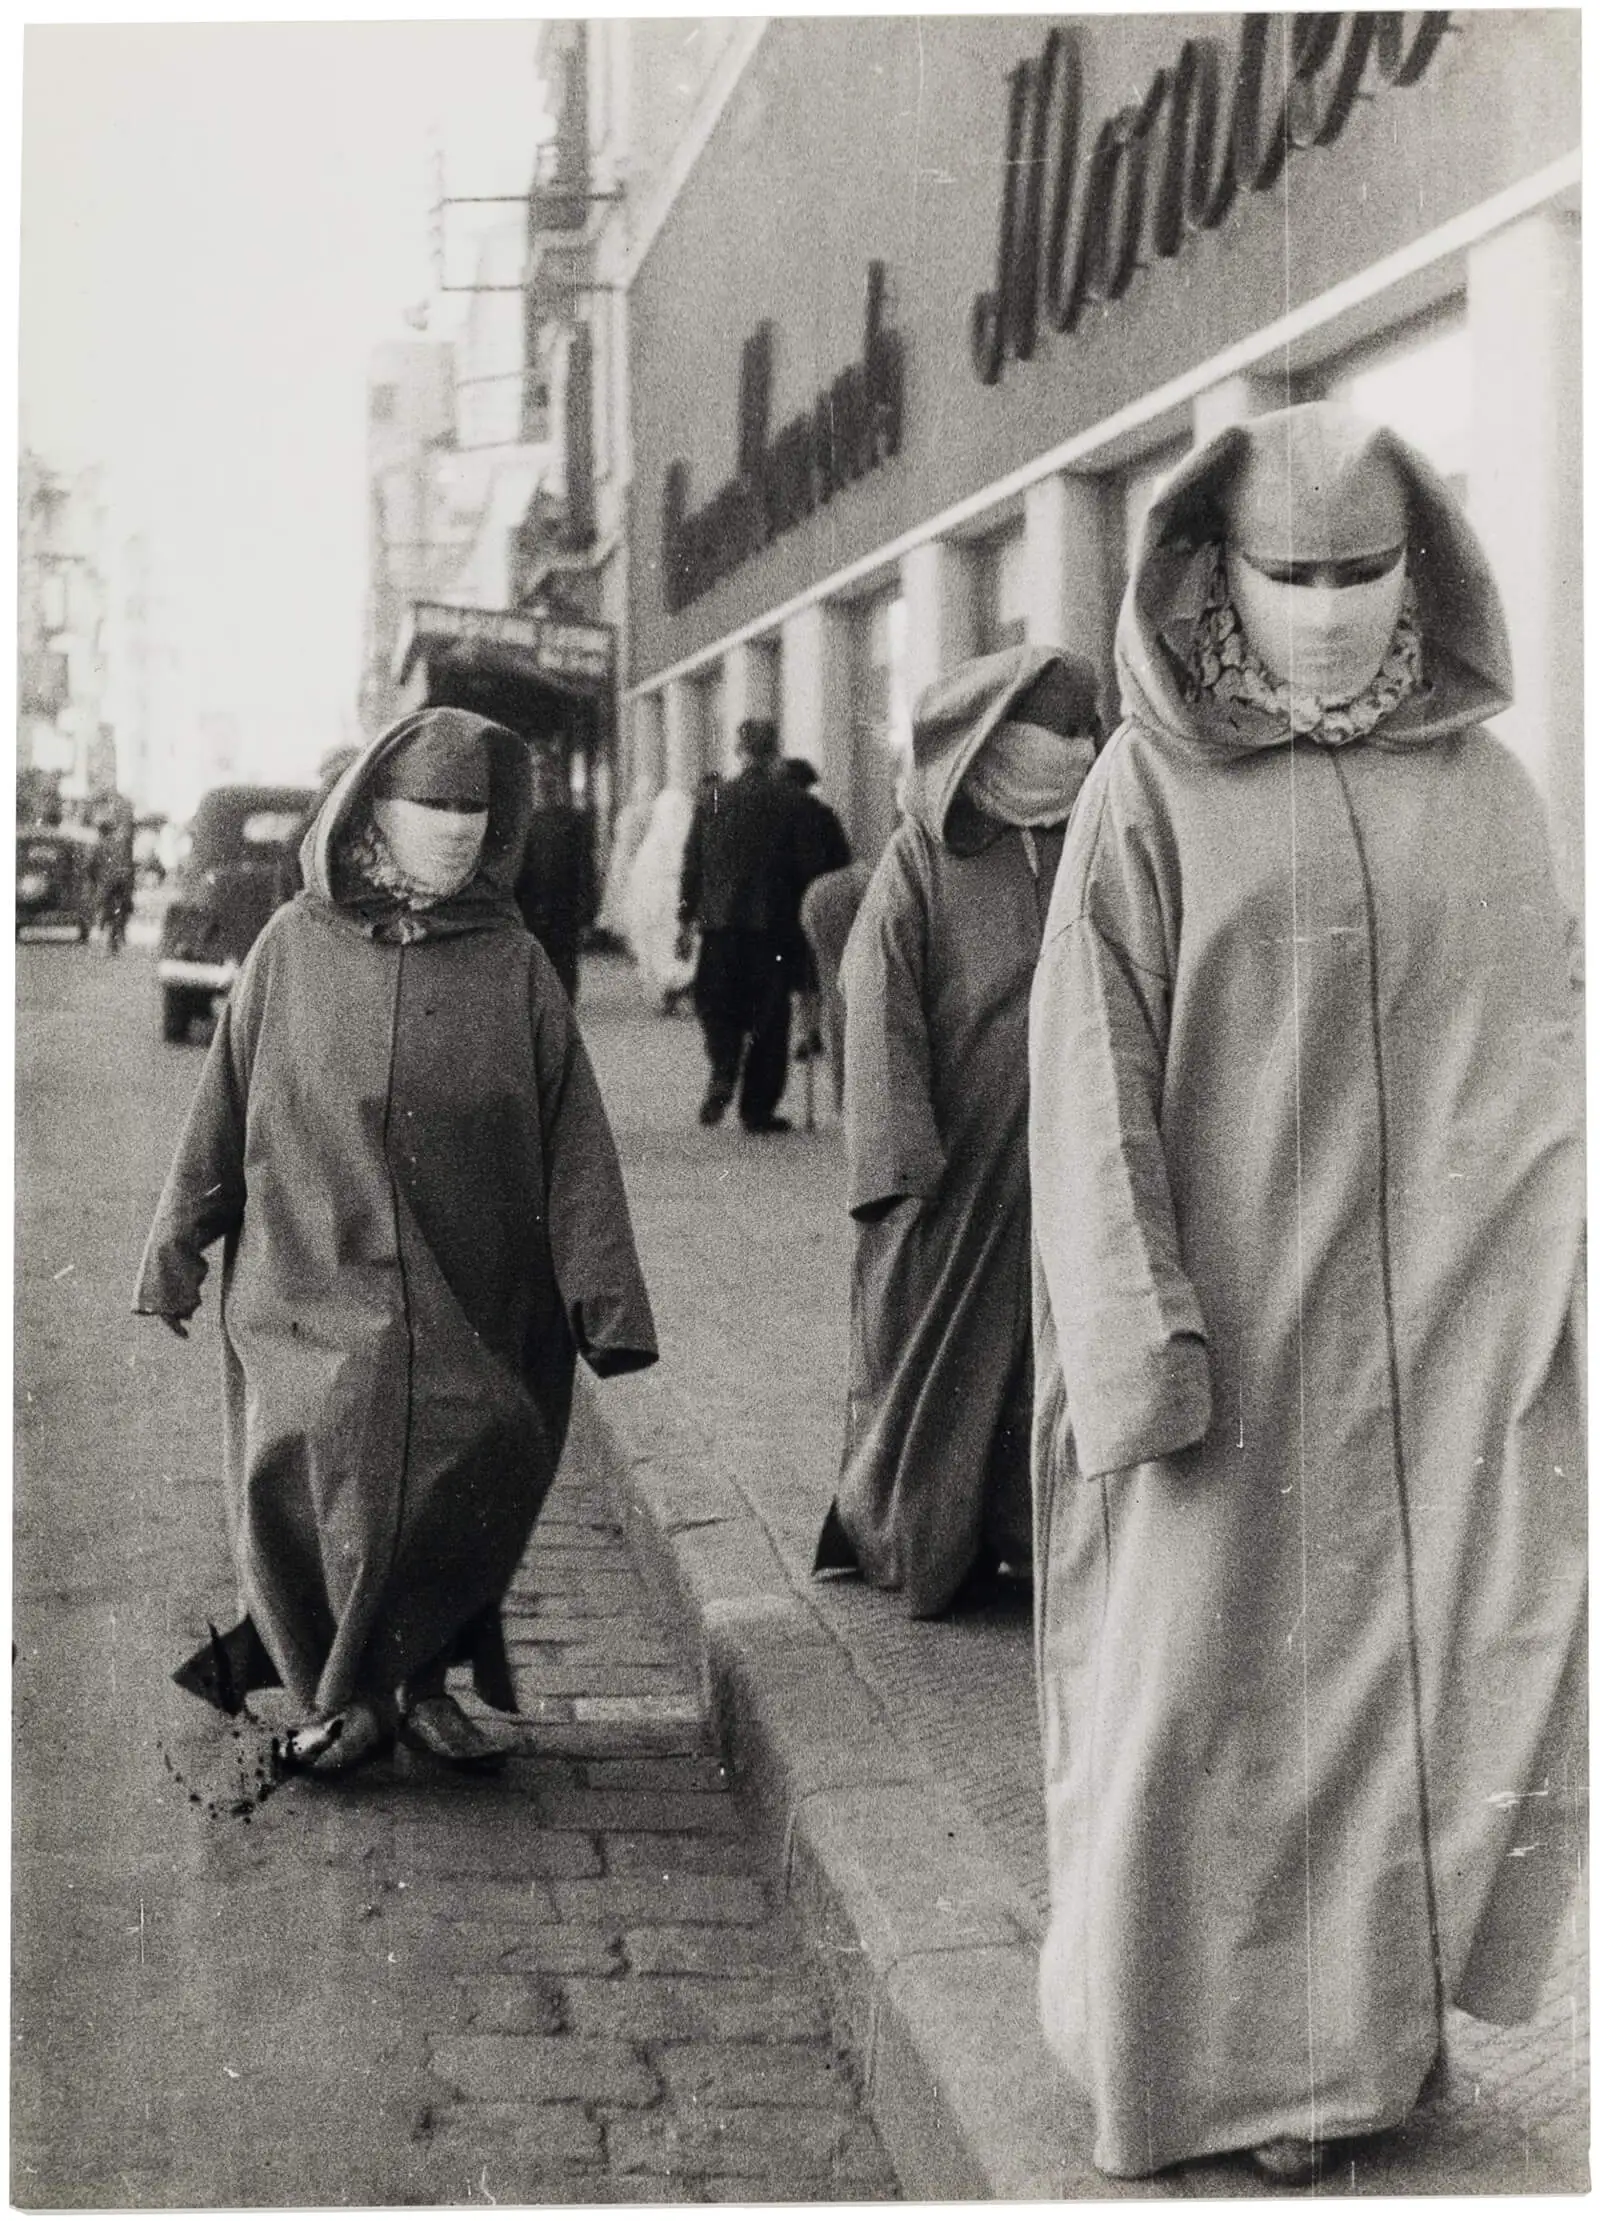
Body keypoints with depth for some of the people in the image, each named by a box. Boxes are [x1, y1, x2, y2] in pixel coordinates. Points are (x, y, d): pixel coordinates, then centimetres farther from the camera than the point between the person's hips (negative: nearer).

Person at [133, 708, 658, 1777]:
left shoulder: (514, 965, 5)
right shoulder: (295, 947, 7)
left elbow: (573, 1141, 3)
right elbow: (223, 1106, 12)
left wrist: (604, 1299, -2)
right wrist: (177, 1248, 13)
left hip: (474, 1300, 0)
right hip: (315, 1286, 0)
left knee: (469, 1474, -9)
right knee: (307, 1462, -14)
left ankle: (422, 1677, 16)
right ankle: (344, 1692, 7)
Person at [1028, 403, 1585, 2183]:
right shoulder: (1150, 794, -2)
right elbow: (1092, 1084, -6)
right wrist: (1142, 1343, -13)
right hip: (1242, 1334, -3)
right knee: (1218, 1693, 3)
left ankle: (1385, 2001, 25)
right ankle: (1234, 2059, 23)